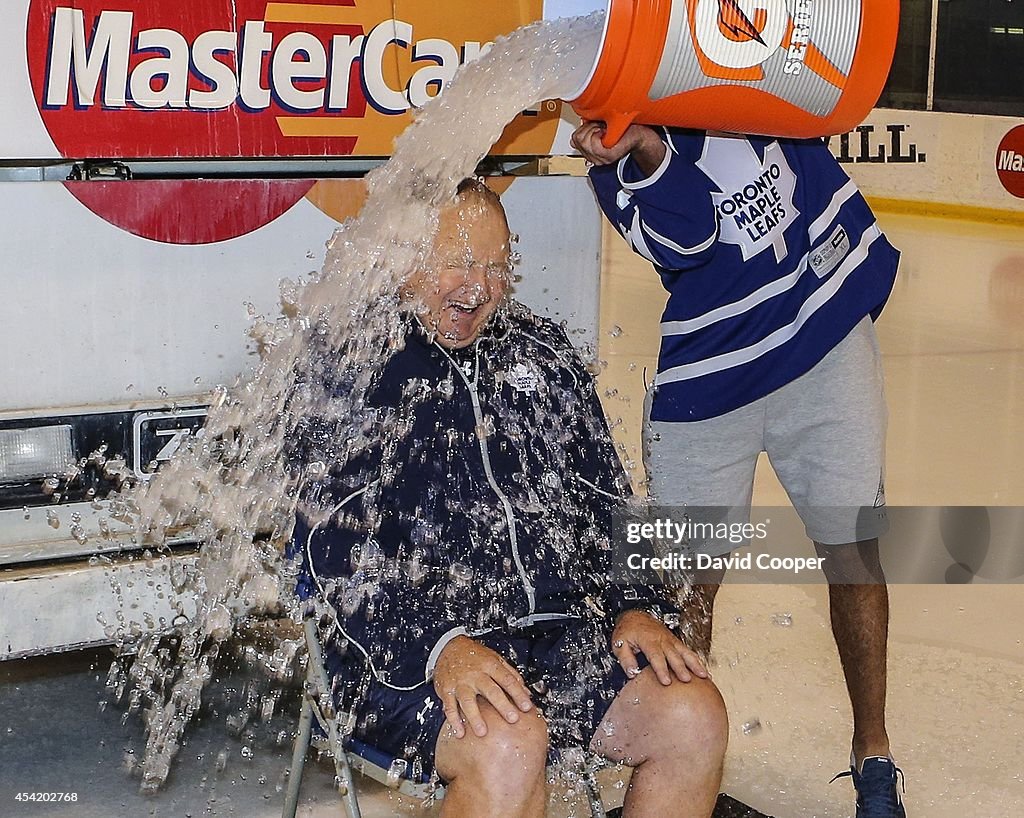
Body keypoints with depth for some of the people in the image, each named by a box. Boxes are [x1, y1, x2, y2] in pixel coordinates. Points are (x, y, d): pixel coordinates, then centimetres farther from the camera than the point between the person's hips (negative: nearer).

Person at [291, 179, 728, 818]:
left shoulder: (542, 351, 16)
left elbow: (607, 504, 20)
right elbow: (333, 545, -10)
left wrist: (633, 606, 2)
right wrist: (440, 644, -23)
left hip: (562, 631, 6)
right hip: (403, 652, -5)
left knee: (695, 718, -16)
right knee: (509, 744, -34)